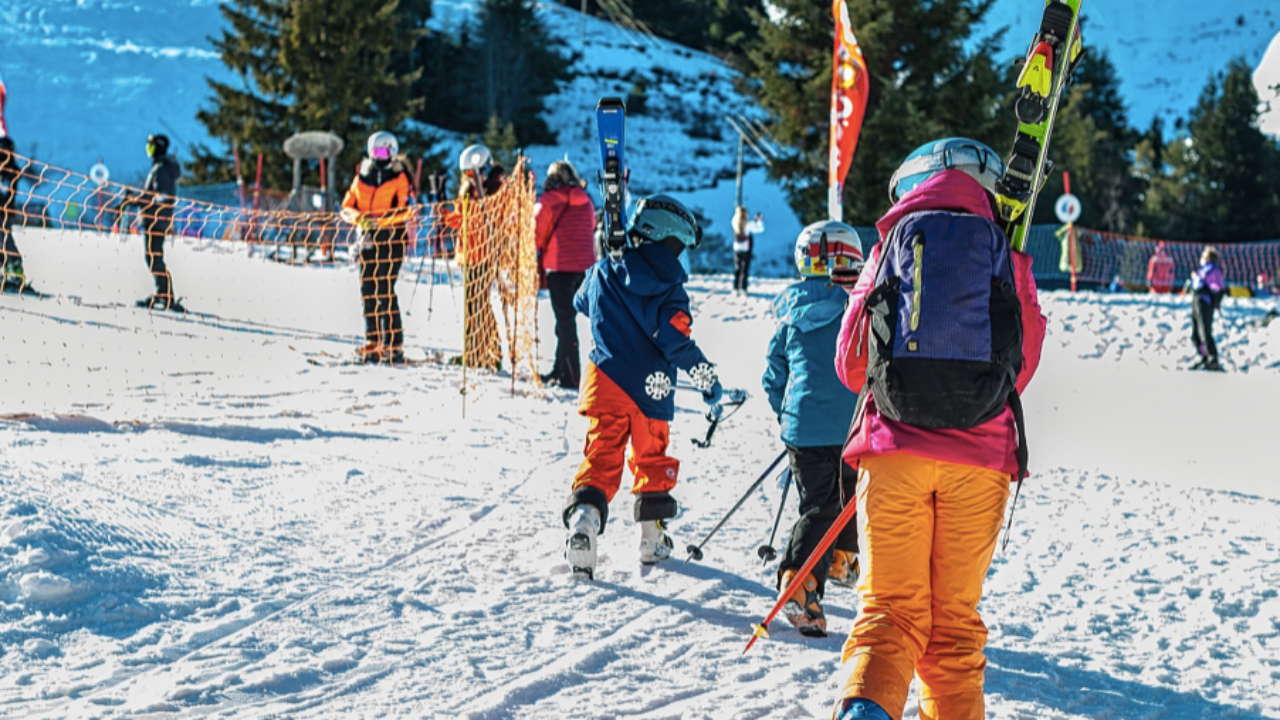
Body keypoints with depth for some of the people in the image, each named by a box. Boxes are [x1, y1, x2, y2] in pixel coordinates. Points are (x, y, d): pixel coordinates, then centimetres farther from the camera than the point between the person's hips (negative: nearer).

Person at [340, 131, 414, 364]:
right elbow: (346, 207, 10)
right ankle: (372, 342, 12)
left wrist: (379, 220, -24)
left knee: (385, 291, -11)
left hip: (391, 239, -5)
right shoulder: (361, 178, 12)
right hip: (367, 240, 5)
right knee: (367, 291, 5)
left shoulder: (399, 178, -1)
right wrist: (358, 217, -12)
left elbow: (405, 210, -12)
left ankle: (394, 345, -9)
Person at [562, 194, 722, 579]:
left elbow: (582, 303, 22)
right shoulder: (668, 288, -9)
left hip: (605, 382, 2)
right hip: (651, 389, -2)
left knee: (601, 458, 1)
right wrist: (708, 379, -6)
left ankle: (583, 518, -23)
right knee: (652, 459, 16)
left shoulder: (604, 273, 2)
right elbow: (676, 340, -16)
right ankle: (652, 539, 22)